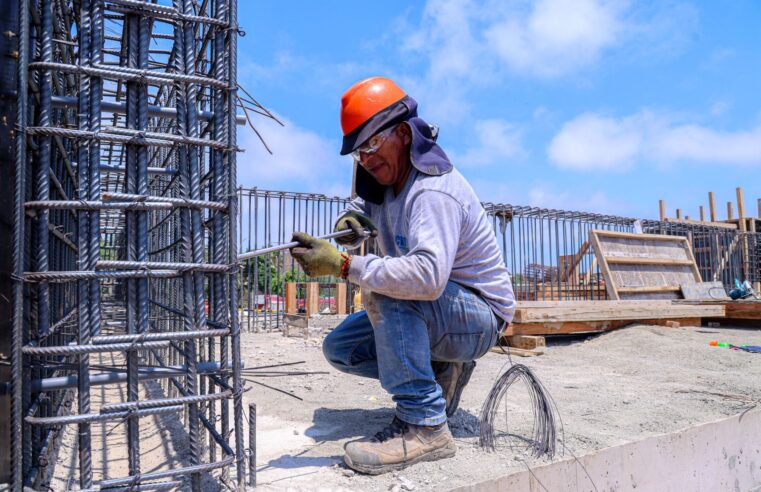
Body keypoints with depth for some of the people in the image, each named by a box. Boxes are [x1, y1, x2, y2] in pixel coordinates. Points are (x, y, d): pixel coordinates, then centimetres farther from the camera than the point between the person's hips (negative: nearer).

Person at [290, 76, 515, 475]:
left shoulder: (433, 192, -28)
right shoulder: (386, 179, 1)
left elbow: (428, 276, -42)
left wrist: (342, 264, -42)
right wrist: (349, 221, -10)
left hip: (479, 317, -9)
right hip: (427, 314, 9)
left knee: (384, 292, -35)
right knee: (339, 348, 3)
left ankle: (423, 425, -27)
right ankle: (439, 371, 9)